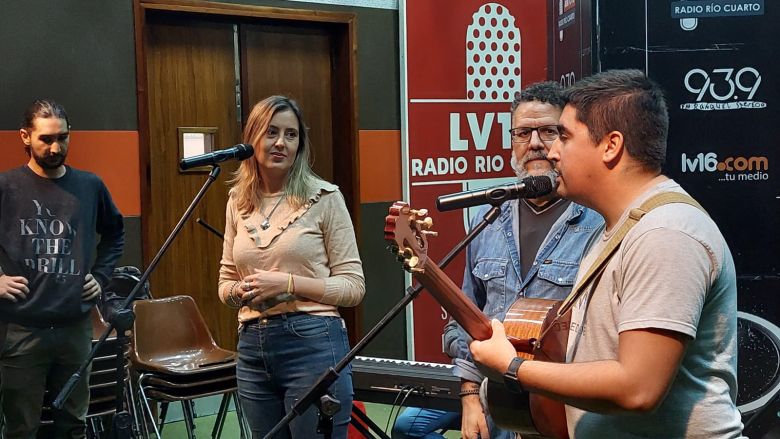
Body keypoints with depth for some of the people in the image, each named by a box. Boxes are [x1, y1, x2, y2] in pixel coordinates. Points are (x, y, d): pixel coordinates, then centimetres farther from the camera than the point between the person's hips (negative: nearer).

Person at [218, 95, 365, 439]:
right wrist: (243, 290, -7)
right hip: (253, 348, 5)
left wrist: (289, 284, -17)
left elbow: (353, 286, -6)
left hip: (314, 344, -5)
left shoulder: (323, 197, -5)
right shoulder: (238, 201, 9)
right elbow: (226, 284, 15)